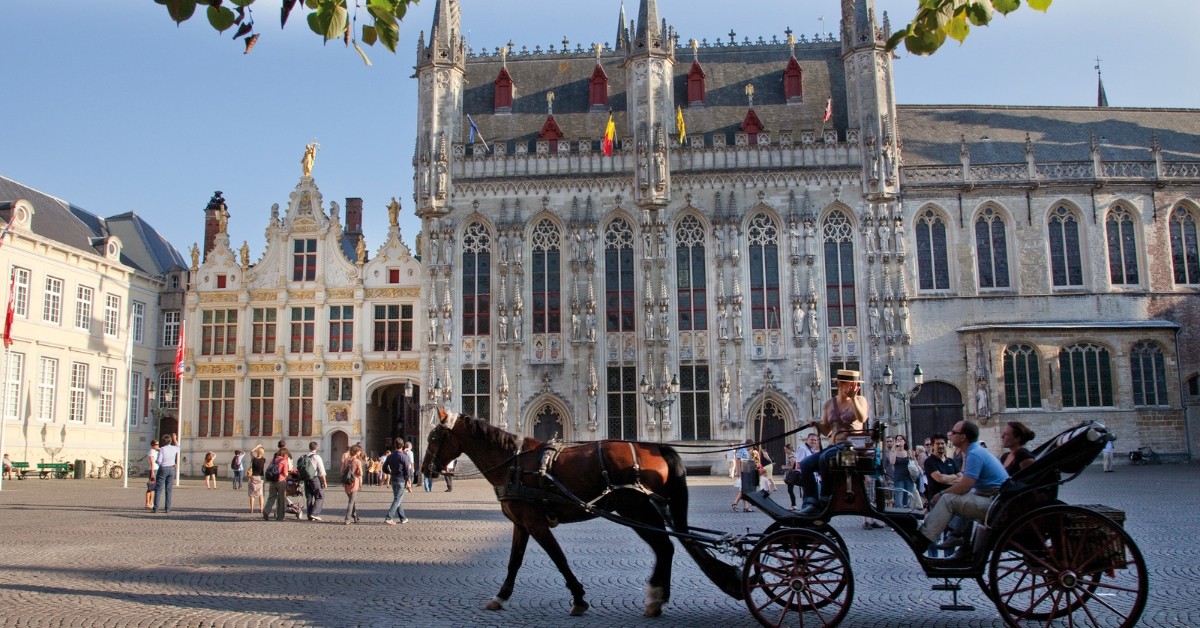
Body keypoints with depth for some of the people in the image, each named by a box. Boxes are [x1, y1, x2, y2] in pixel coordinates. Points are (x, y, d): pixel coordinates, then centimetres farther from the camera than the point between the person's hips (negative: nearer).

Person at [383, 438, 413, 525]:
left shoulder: (390, 456, 5)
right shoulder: (404, 456, -12)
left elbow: (384, 468, 8)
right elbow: (407, 470, -12)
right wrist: (409, 482, -6)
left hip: (393, 479, 6)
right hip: (401, 480, -6)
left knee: (399, 499, 15)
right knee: (397, 499, -6)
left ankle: (403, 518, 21)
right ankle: (389, 518, -15)